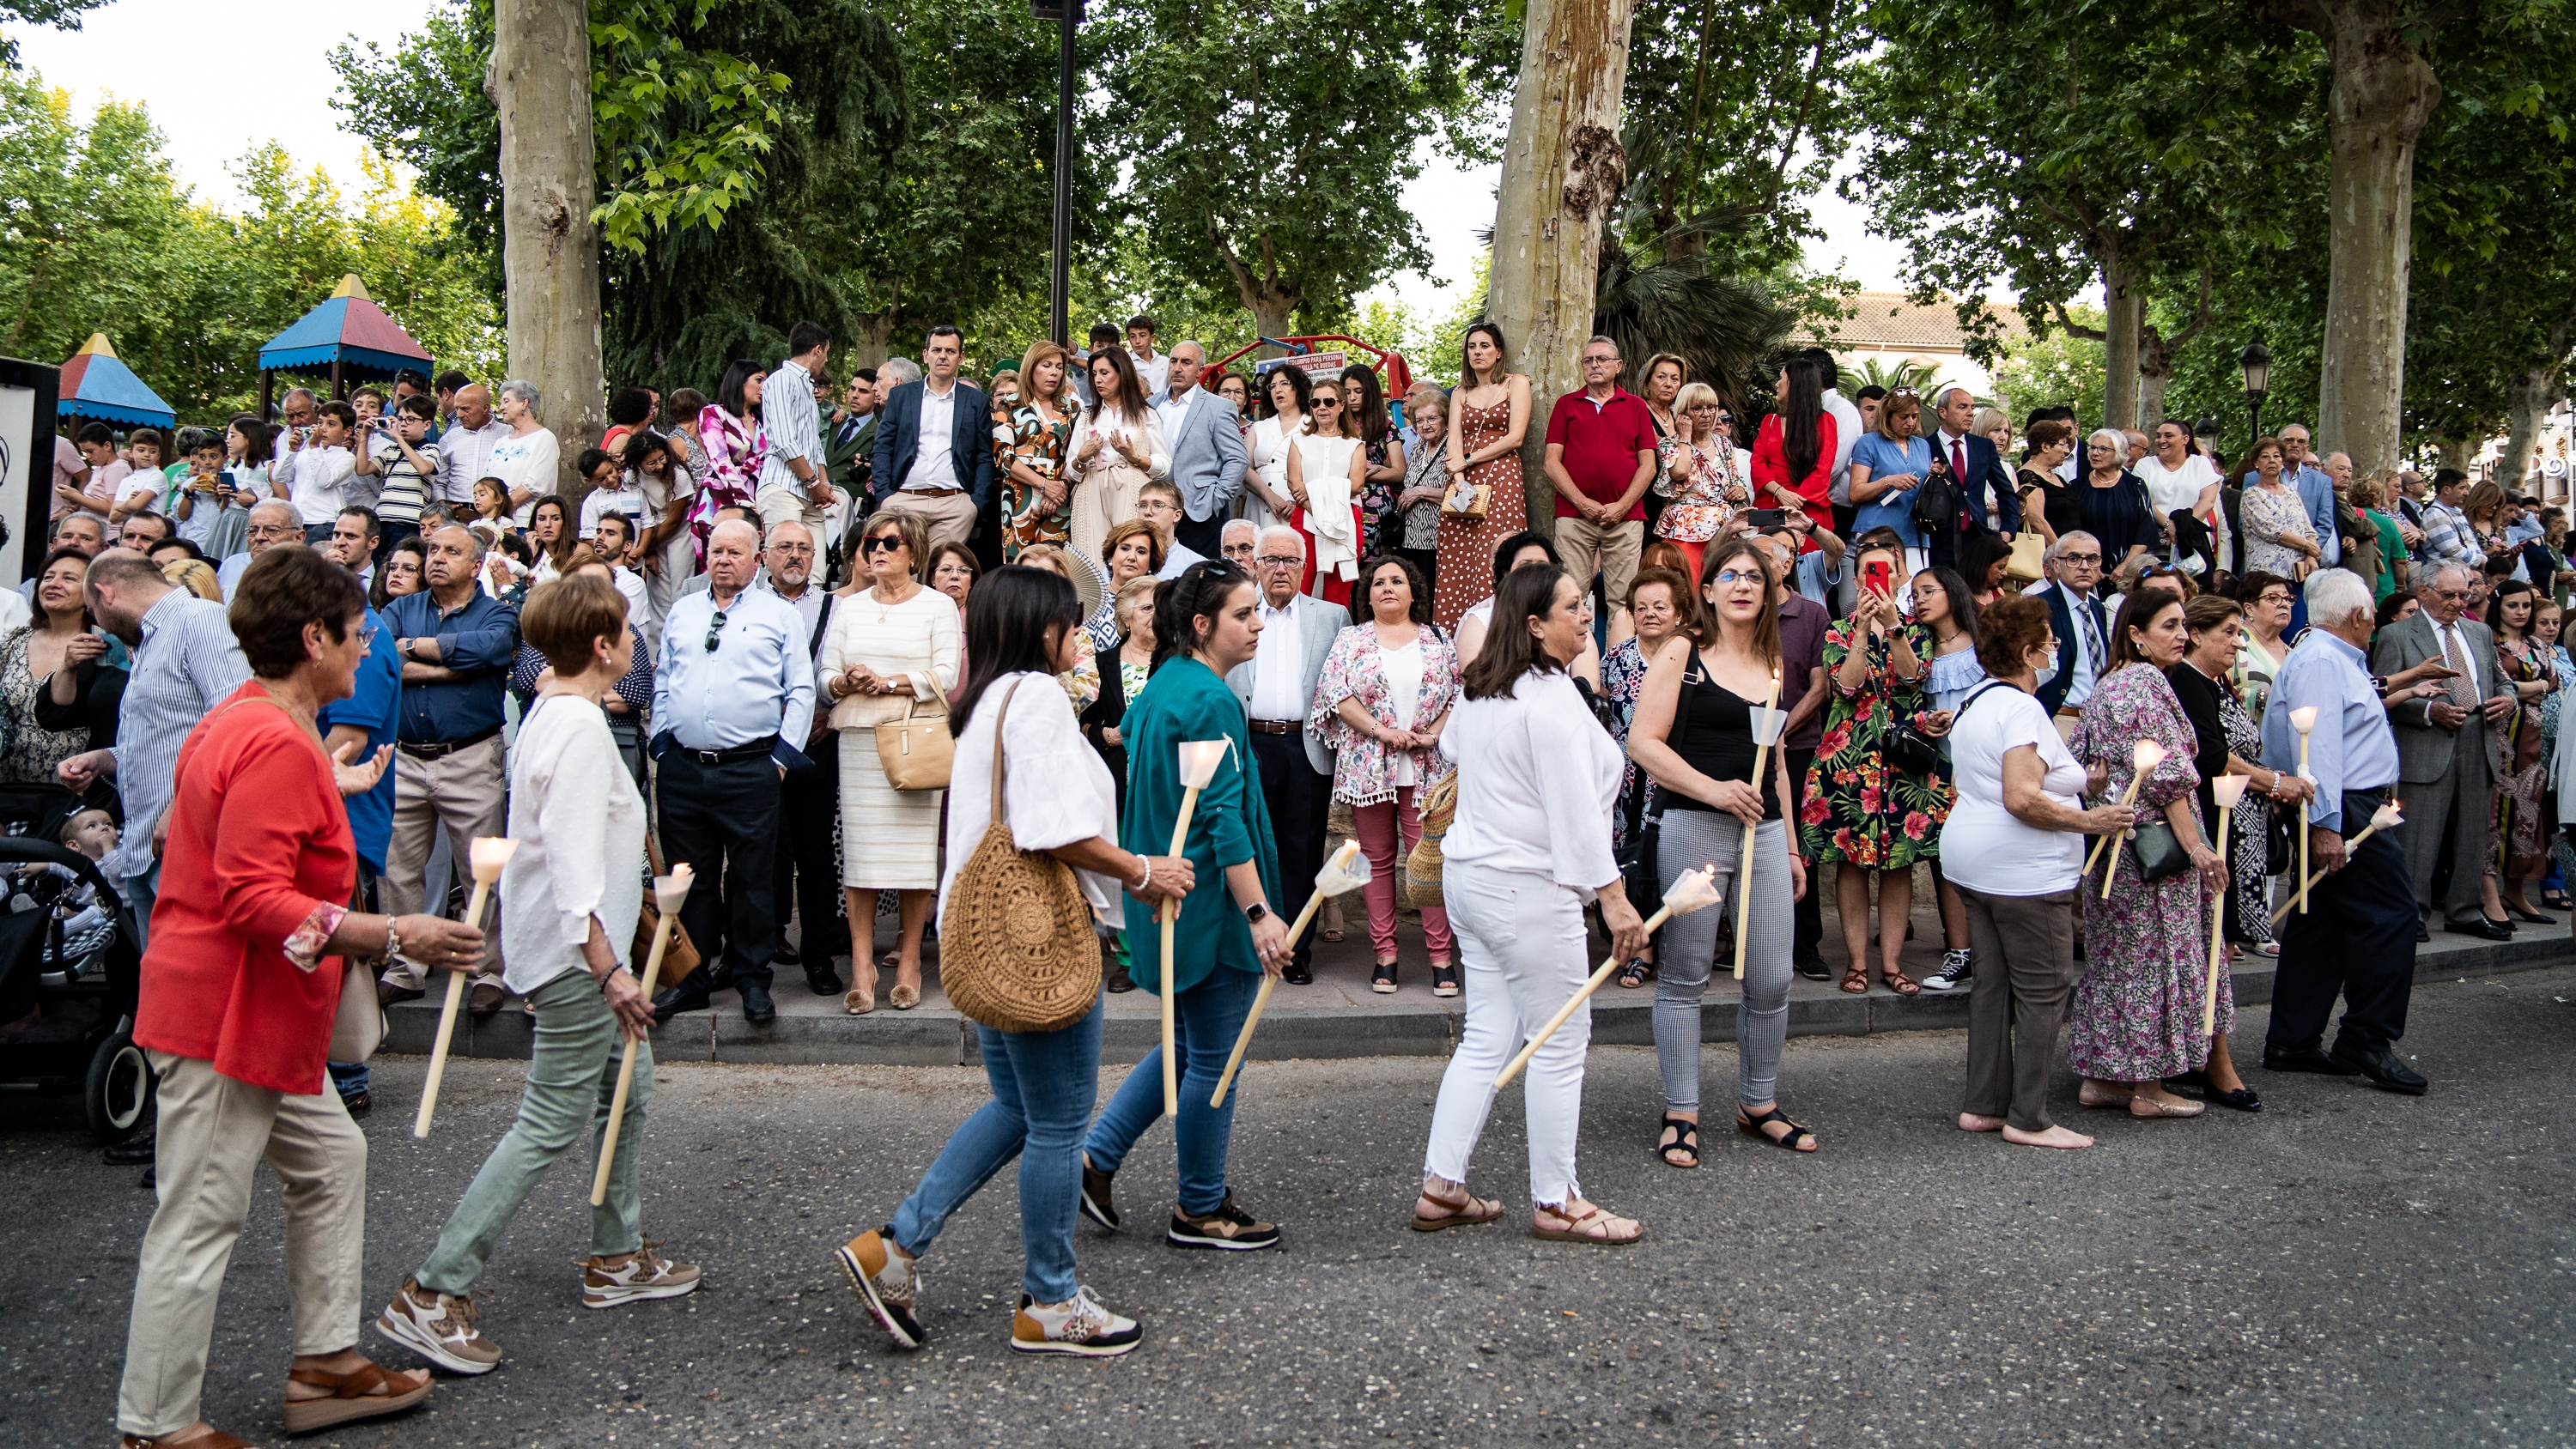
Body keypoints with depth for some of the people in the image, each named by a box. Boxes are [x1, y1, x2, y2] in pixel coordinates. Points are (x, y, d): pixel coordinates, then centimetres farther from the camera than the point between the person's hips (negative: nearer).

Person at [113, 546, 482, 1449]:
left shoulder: (237, 722, 12)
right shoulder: (277, 743, -22)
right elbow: (256, 898, -28)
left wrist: (328, 789, 25)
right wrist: (391, 935, -30)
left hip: (260, 1014, 11)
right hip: (224, 1014, -11)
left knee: (330, 1162, 17)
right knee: (200, 1220, -2)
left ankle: (324, 1362, 26)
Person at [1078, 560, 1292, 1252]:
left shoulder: (1162, 686, 11)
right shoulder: (1212, 702, -19)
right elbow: (1224, 817, -23)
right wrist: (1260, 912, -22)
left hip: (1166, 899, 10)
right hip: (1212, 904, -10)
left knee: (1189, 1043, 21)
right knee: (1214, 1058, 4)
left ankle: (1097, 1156, 21)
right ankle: (1200, 1209, 16)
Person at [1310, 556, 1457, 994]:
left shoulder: (1437, 641, 11)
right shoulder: (1351, 639, 8)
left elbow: (1461, 693, 6)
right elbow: (1333, 690, -4)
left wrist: (1434, 732, -9)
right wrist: (1380, 731, -12)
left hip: (1426, 768, 0)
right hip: (1367, 767, 0)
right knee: (1378, 859, 5)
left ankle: (1441, 956, -1)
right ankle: (1384, 954, 11)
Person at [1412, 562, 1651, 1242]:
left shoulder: (1479, 693, 11)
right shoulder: (1551, 698, -17)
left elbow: (1452, 749, 27)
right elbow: (1575, 809, -19)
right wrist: (1613, 896, -17)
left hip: (1470, 875, 10)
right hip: (1529, 888, -9)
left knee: (1486, 1039, 13)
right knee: (1560, 1046, 1)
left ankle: (1440, 1187, 14)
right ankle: (1556, 1204, 10)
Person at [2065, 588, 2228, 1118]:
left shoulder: (2106, 685, 13)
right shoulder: (2147, 683, -14)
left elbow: (2078, 759, 13)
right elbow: (2167, 775, -19)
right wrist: (2195, 845, -18)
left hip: (2111, 839, 9)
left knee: (2116, 956, 12)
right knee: (2156, 955, -1)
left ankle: (2101, 1076, 17)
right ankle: (2148, 1088, 6)